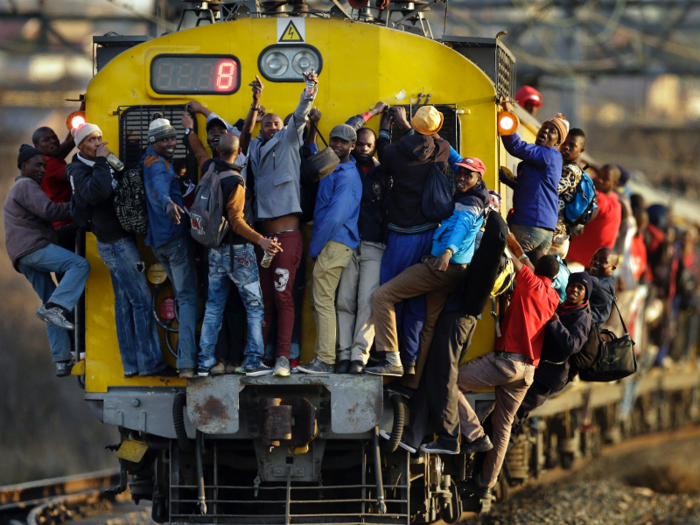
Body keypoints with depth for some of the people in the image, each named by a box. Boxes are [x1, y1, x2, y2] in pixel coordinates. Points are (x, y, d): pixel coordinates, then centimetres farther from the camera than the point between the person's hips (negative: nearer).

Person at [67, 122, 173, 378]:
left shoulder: (99, 166, 15)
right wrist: (101, 161, -26)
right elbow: (96, 191, -33)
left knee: (125, 303, 9)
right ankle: (150, 362, -10)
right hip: (116, 243, -10)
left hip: (118, 242, 10)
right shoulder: (80, 170, -13)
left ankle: (131, 364, 10)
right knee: (142, 301, -10)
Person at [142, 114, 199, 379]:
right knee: (188, 297, -12)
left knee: (183, 296, 21)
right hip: (175, 236, -10)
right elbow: (160, 185, -39)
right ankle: (187, 363, -23)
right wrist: (168, 202, -58)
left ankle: (187, 358, 26)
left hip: (158, 241, 10)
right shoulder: (159, 164, -15)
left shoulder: (148, 161, 14)